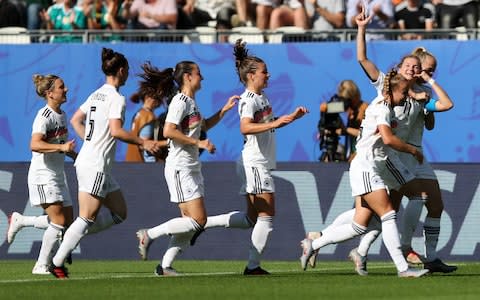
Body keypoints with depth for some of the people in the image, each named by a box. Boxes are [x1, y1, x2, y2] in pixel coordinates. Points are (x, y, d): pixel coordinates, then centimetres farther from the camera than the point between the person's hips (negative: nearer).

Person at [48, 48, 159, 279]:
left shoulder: (96, 95, 13)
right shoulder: (116, 98, -13)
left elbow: (75, 120, 21)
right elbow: (116, 131, -23)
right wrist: (142, 143, -13)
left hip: (88, 160, 9)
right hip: (96, 166, -9)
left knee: (119, 213, 12)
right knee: (87, 218, -6)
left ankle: (72, 236, 6)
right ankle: (57, 263, -5)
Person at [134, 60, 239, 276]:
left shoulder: (191, 101, 17)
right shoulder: (180, 102, -12)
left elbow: (204, 125, 33)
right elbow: (168, 131, -24)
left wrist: (225, 109, 23)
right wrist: (198, 143, -21)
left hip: (192, 167, 10)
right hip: (179, 167, -10)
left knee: (191, 222, 6)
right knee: (198, 220, -14)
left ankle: (165, 266, 7)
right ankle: (149, 235, -6)